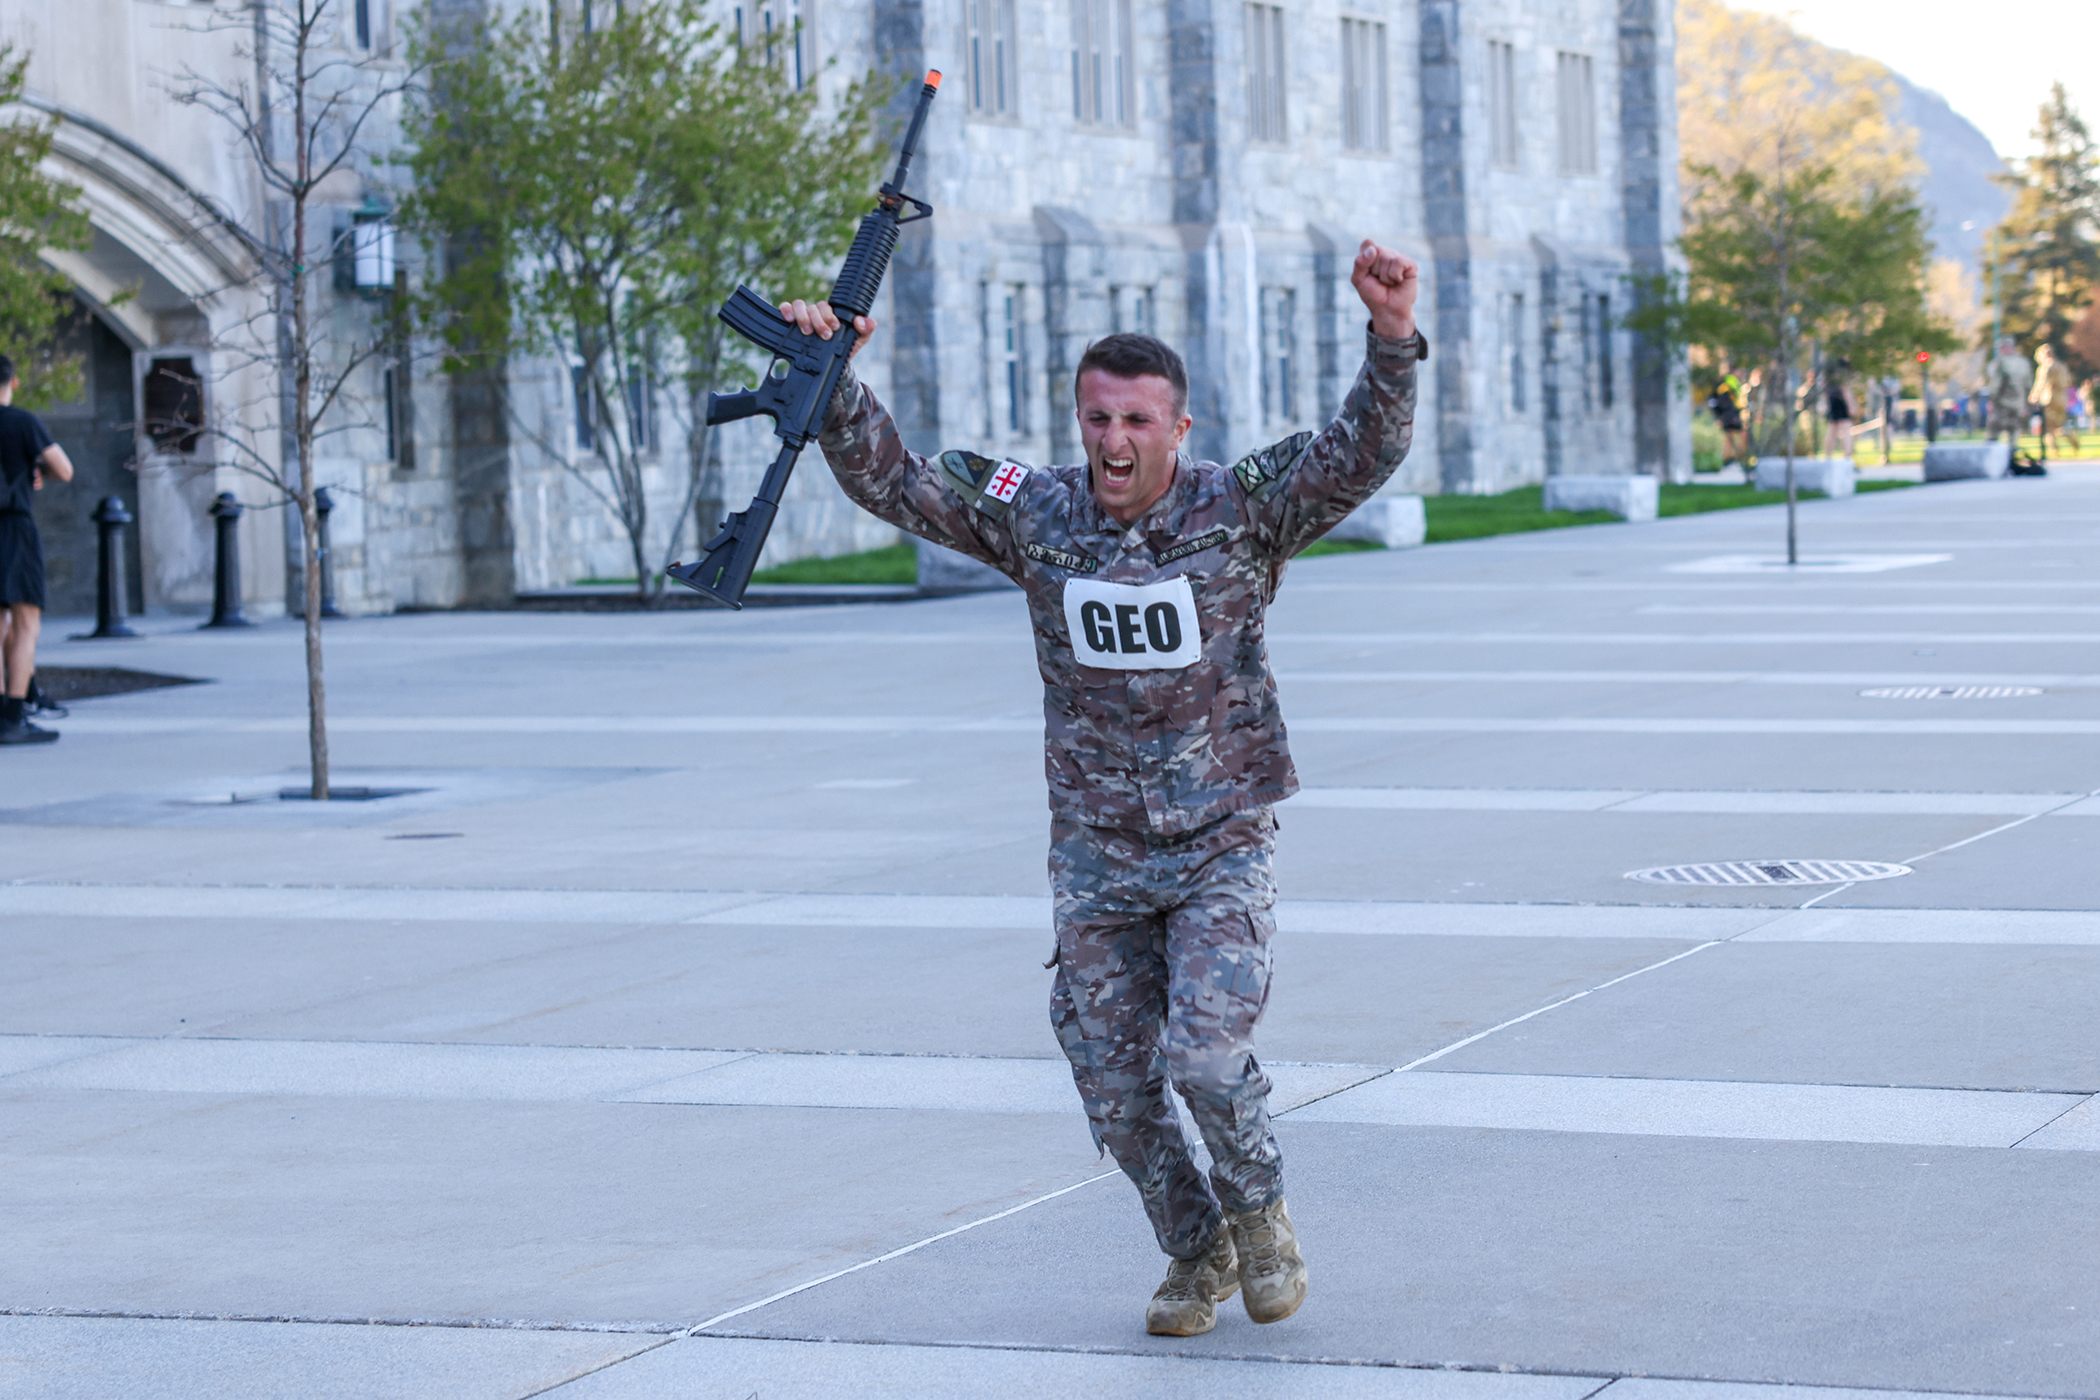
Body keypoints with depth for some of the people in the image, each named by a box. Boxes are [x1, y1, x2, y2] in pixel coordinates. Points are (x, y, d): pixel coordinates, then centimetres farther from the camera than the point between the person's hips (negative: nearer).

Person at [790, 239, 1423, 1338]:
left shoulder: (1243, 508, -10)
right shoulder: (1034, 513, -3)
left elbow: (1364, 451, -22)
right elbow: (887, 481, -1)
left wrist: (1393, 341, -39)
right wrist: (831, 383, -16)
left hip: (1222, 844, -3)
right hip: (1096, 854, 3)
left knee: (1204, 1051, -18)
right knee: (1115, 1086, 6)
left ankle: (1258, 1211, 13)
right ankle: (1195, 1250, 31)